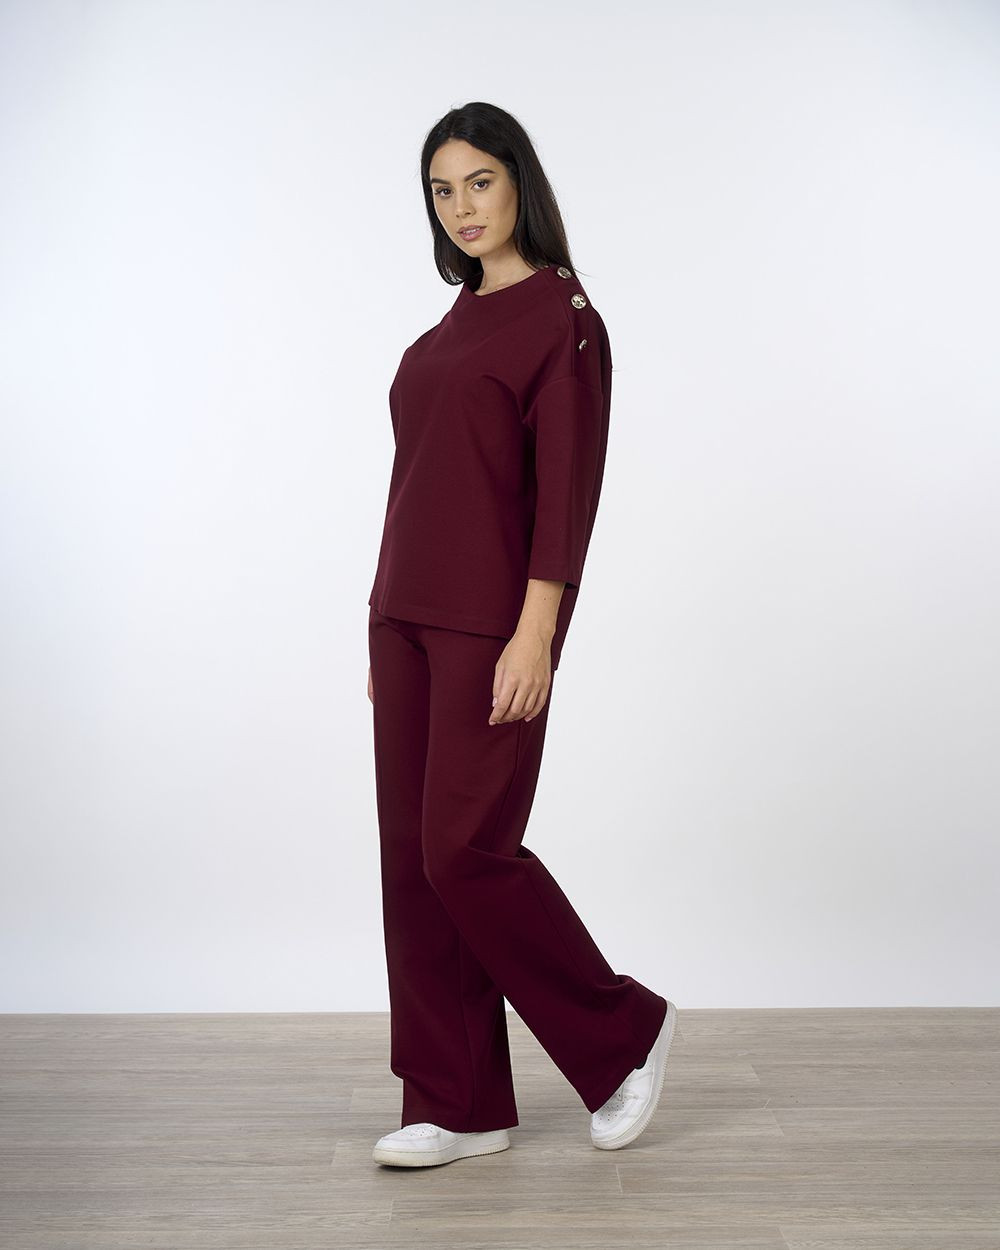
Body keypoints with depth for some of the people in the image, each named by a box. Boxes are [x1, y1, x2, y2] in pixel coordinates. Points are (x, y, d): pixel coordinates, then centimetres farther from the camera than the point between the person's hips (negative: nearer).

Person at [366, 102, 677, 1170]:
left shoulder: (561, 313, -6)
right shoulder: (454, 320, 18)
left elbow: (569, 483, -14)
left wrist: (535, 633, -21)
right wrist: (388, 626, 17)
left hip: (492, 618, -8)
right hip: (407, 610, 9)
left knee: (464, 849, -8)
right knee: (411, 857, 6)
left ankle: (623, 1031, 15)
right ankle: (457, 1105, 17)